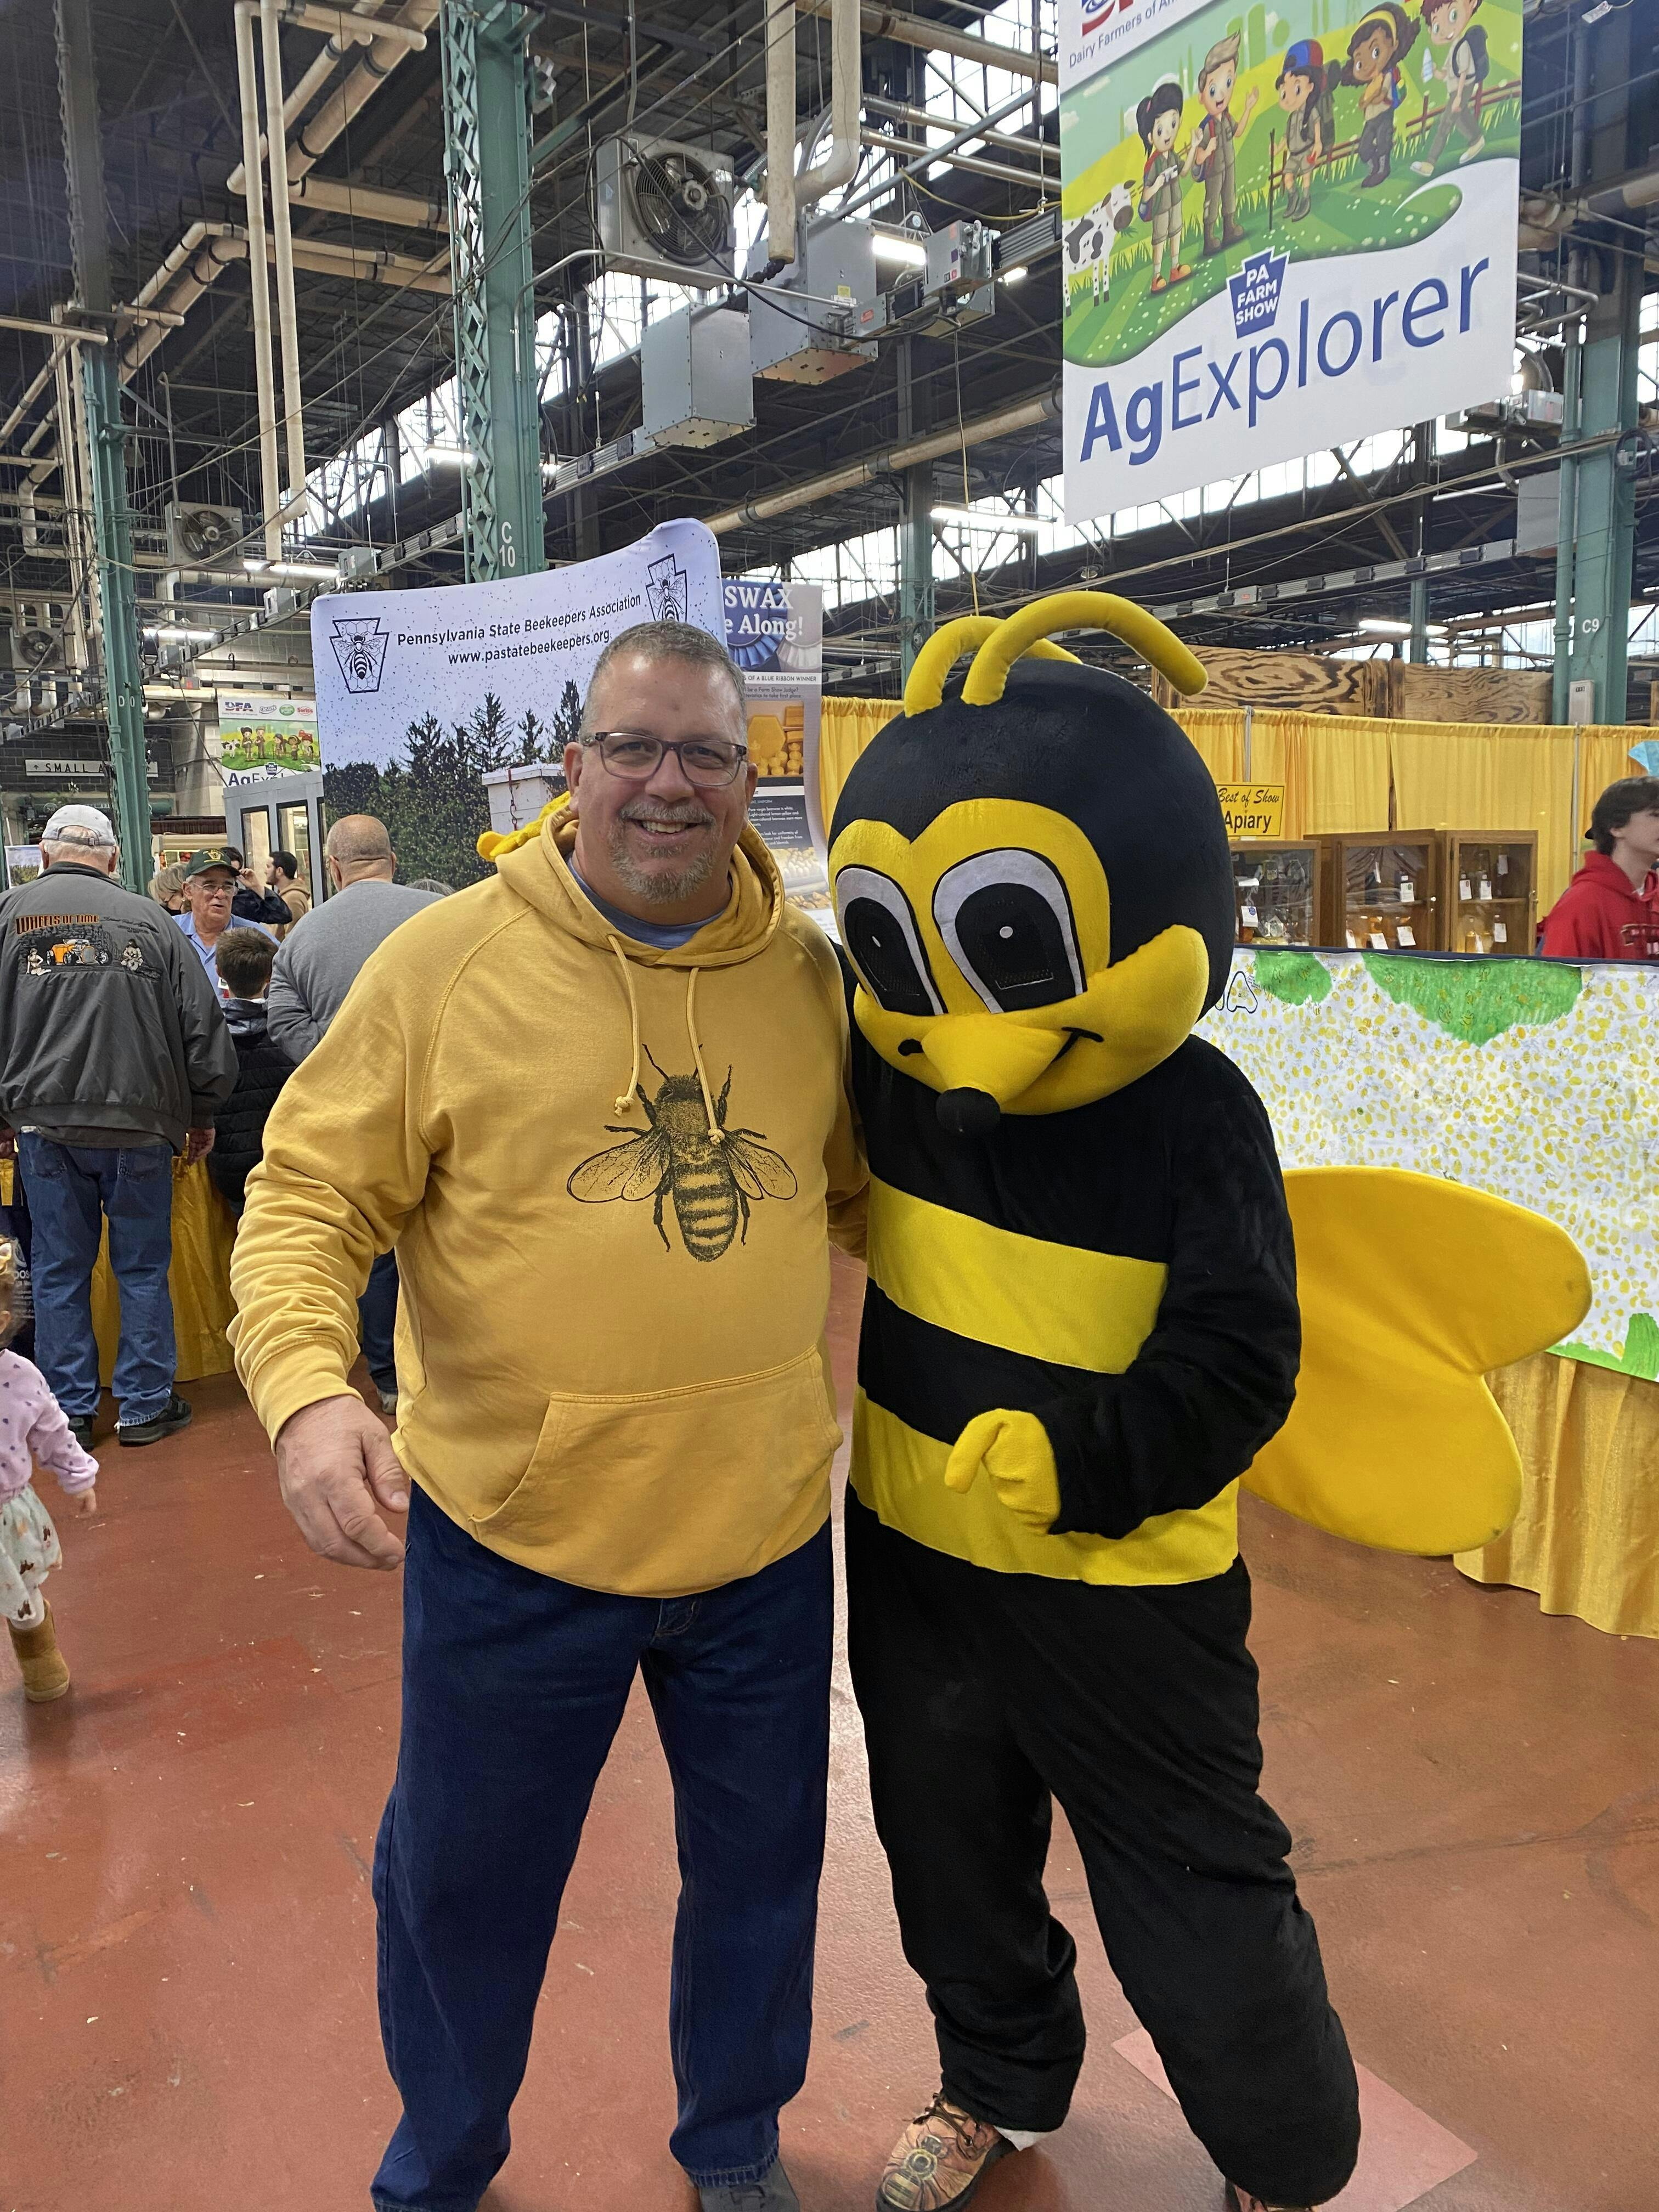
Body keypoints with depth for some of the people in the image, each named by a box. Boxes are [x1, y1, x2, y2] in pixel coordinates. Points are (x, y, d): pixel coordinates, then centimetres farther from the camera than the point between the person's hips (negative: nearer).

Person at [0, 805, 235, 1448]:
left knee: (59, 1269, 11)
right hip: (140, 1119, -1)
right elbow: (203, 1027, 1)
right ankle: (146, 1406, 16)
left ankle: (70, 1409, 17)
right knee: (144, 1267, 10)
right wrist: (202, 1115, 12)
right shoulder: (149, 920, -1)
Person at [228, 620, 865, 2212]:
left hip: (765, 1538, 3)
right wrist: (307, 1389, -26)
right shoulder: (449, 960, -10)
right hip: (510, 1540, -2)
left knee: (760, 1865, 22)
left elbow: (865, 1191, 11)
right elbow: (307, 1198, -10)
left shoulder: (810, 974, -1)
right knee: (465, 1891, 19)